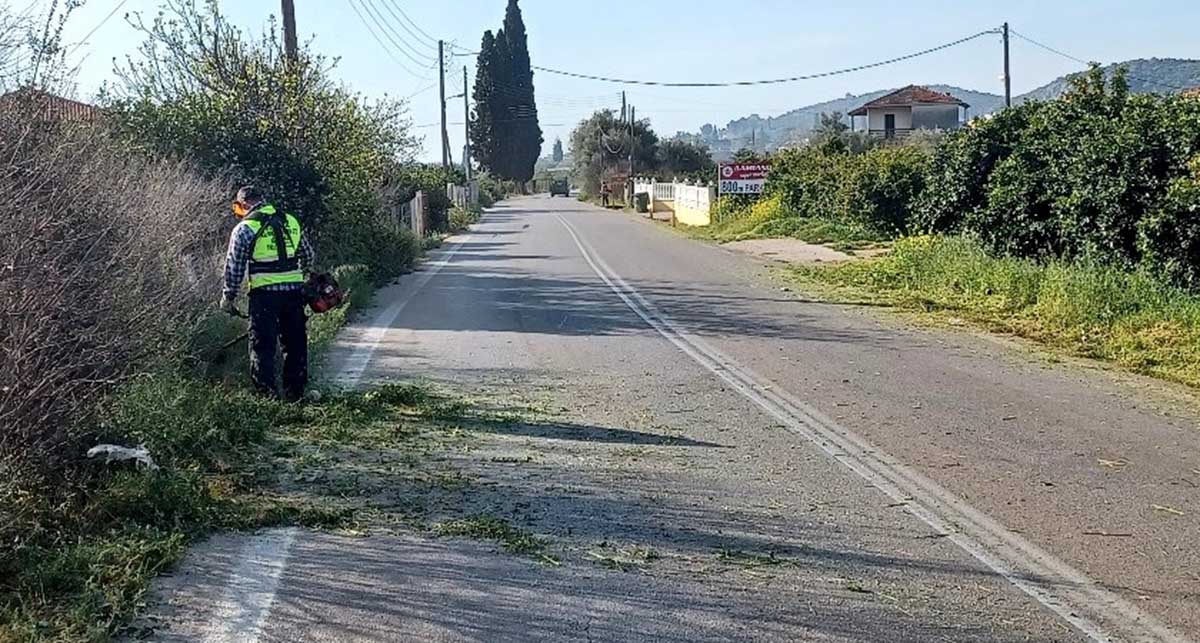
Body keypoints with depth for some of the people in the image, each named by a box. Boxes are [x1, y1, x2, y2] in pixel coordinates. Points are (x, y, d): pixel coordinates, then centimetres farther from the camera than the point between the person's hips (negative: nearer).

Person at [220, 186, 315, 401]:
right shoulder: (292, 222, 11)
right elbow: (309, 256, 18)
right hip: (294, 291, 4)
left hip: (265, 293, -4)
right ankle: (295, 392, 19)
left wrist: (228, 297, 6)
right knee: (295, 344, 14)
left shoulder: (244, 228, -3)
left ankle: (267, 393, 0)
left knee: (263, 345, 3)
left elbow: (234, 267, -3)